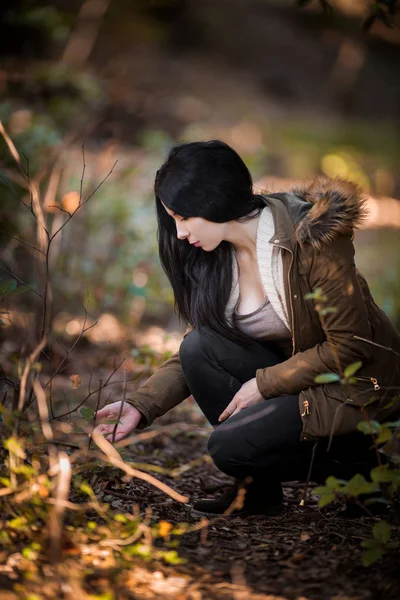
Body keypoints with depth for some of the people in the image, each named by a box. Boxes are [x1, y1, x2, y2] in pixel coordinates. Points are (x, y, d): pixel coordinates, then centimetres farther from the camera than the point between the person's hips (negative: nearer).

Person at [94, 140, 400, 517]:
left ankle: (359, 469, 0)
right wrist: (141, 405, -9)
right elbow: (199, 350, 3)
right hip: (293, 373, 7)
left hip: (357, 390, -7)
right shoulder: (215, 256, -1)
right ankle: (257, 491, -4)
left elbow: (350, 347, -21)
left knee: (230, 446, -23)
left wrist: (264, 384, -19)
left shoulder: (311, 238, -23)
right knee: (198, 348, -16)